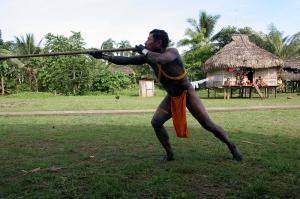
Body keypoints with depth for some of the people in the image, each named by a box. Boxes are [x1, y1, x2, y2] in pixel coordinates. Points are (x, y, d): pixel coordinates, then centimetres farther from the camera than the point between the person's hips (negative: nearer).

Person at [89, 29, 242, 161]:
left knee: (207, 124, -7)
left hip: (187, 93, -5)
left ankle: (232, 147, 13)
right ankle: (169, 153, 8)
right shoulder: (148, 56, -6)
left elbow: (159, 59, -46)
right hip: (171, 97, 6)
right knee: (156, 122, -8)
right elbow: (127, 60, -5)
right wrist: (104, 56, -9)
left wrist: (143, 51, -30)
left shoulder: (172, 52, -23)